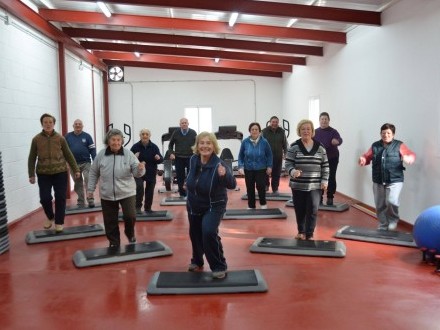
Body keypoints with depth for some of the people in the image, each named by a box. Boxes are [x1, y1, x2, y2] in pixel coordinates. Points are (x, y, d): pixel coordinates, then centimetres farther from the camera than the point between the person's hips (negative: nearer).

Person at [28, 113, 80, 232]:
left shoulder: (60, 138, 0)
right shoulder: (36, 139, 0)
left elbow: (68, 155, 6)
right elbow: (32, 158, 5)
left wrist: (76, 169, 4)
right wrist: (31, 174, 1)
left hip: (60, 173, 0)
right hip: (43, 174, 0)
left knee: (60, 198, 1)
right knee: (45, 198, -1)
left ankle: (59, 222, 16)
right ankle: (50, 217, 27)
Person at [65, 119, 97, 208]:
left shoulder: (87, 136, 2)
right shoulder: (68, 136, 5)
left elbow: (92, 150, 0)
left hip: (86, 163, -2)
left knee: (88, 181, -11)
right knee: (78, 184, 9)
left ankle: (90, 201, -4)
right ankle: (80, 203, 17)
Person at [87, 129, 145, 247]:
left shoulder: (128, 154, -7)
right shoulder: (101, 155, -2)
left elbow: (136, 172, -7)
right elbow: (93, 173, 8)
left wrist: (140, 169, -30)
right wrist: (90, 189, 9)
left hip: (127, 193, -2)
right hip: (107, 195, 2)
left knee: (130, 216, -9)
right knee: (110, 221, 7)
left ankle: (130, 233, 23)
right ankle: (114, 242, 26)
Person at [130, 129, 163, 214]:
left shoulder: (154, 147, -3)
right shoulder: (135, 146, -6)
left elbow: (161, 159, -3)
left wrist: (159, 158, -26)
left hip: (151, 173, 2)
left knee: (150, 191, 9)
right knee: (139, 188, -19)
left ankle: (148, 208, 25)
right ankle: (138, 207, -4)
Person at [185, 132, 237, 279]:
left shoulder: (219, 164, -27)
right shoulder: (193, 160, -9)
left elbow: (232, 185, -39)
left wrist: (224, 175, -56)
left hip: (214, 206, -6)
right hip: (194, 206, 6)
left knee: (209, 233, -24)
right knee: (195, 234, 18)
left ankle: (219, 267, -7)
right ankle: (197, 261, 45)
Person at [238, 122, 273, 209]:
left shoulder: (264, 142, -9)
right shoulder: (245, 142, -8)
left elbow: (269, 155, 2)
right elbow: (240, 155, 2)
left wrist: (269, 166, -2)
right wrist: (240, 166, -6)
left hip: (261, 169, -1)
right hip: (248, 169, 2)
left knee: (261, 187, -7)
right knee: (250, 189, 7)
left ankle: (263, 204, 19)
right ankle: (251, 206, 22)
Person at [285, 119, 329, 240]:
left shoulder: (320, 147, 3)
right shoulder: (294, 147, -3)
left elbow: (325, 166, 7)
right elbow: (288, 164, -5)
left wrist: (324, 181, 0)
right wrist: (293, 171, -26)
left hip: (315, 186, 1)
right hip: (298, 185, 0)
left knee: (312, 211, -2)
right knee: (300, 210, 9)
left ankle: (309, 234, 10)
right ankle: (301, 232, 29)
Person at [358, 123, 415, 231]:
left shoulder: (399, 145, -1)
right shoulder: (375, 146, 8)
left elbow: (411, 155, -4)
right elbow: (367, 157, 11)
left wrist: (409, 158, -27)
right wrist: (362, 159, -13)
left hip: (394, 181, -4)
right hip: (378, 181, 4)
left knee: (391, 201, -21)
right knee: (380, 206, 10)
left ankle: (393, 219, 9)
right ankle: (383, 226, 28)